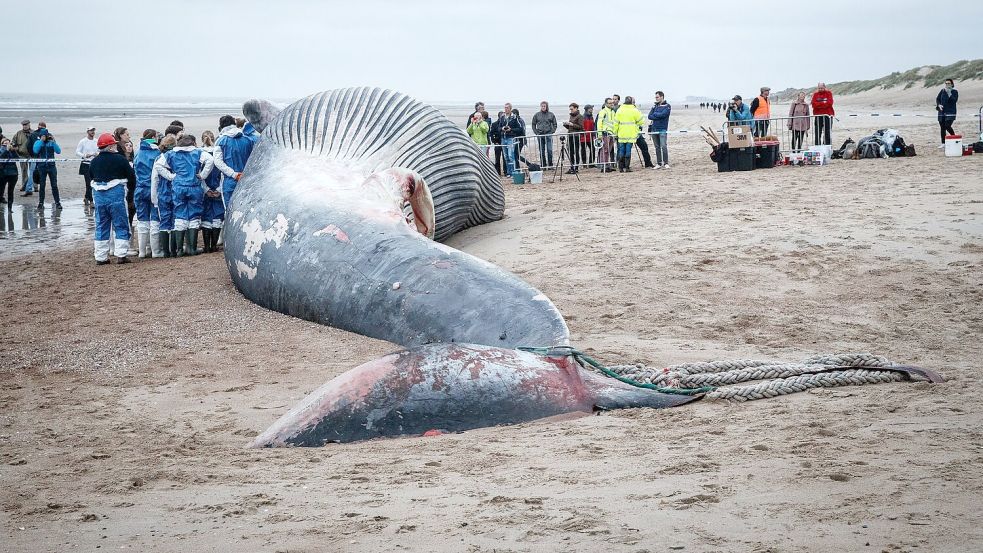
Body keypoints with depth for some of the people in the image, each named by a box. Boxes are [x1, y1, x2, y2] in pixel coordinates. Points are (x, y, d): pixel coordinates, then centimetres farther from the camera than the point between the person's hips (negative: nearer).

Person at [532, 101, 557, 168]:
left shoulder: (551, 114, 4)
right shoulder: (537, 115, 5)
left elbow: (555, 124, 9)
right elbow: (533, 124, 11)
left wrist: (552, 132, -3)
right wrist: (536, 132, 0)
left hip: (548, 134, -1)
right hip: (540, 135, 1)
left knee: (549, 150, -7)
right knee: (541, 151, 4)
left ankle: (550, 164, 1)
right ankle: (543, 165, 10)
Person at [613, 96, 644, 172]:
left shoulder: (619, 110, 3)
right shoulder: (635, 111, -4)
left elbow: (616, 123, 5)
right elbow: (640, 121, 2)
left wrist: (615, 132, 13)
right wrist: (639, 126, 23)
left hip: (621, 134, 3)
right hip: (631, 134, -3)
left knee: (621, 151, 9)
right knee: (628, 150, -2)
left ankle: (620, 167, 10)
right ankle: (627, 167, -4)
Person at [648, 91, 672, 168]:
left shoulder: (667, 106, 0)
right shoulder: (655, 106, 15)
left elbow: (663, 114, -16)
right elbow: (649, 116, 5)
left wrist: (654, 114, -3)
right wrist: (658, 116, -8)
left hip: (662, 129, -5)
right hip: (654, 129, 5)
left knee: (664, 146, -12)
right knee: (657, 147, 7)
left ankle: (666, 163, -8)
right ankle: (658, 163, 10)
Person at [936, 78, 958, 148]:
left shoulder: (955, 92, 0)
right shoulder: (942, 91, 9)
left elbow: (955, 100, -14)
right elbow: (937, 99, 10)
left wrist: (949, 93, -22)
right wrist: (939, 105, -8)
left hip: (950, 112, -4)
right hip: (942, 112, 4)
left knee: (947, 126, -17)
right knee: (942, 127, 4)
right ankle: (943, 143, 11)